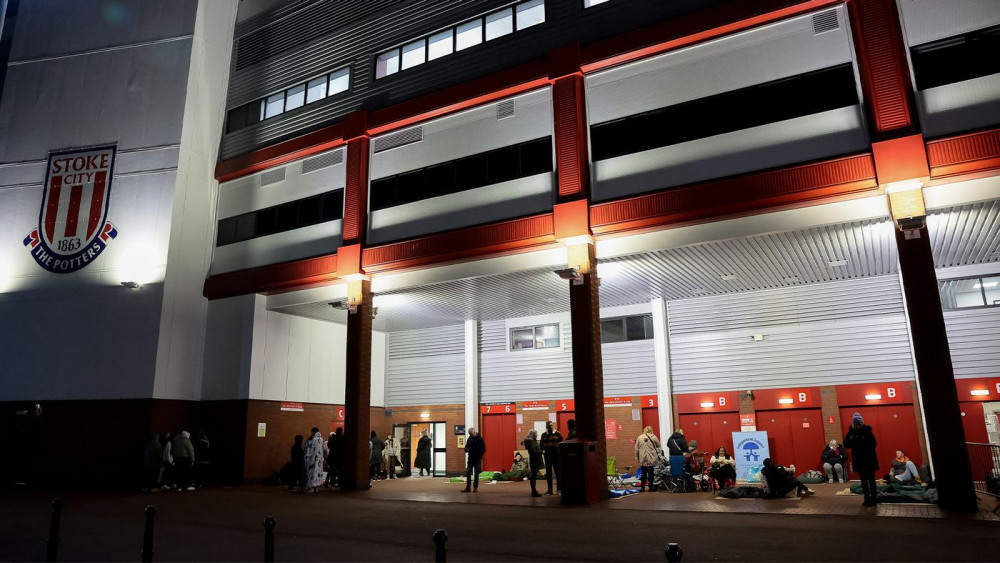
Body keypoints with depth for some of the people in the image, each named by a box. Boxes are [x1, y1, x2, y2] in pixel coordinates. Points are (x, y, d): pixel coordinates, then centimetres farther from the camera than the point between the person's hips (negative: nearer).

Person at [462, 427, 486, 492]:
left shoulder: (480, 439, -6)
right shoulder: (469, 439, 9)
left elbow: (483, 449, -7)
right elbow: (467, 446, 18)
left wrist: (479, 456, -14)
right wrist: (466, 449, -5)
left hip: (477, 459, -5)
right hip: (470, 459, 5)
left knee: (476, 474, 2)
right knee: (468, 473, 1)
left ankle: (475, 488, 9)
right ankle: (468, 488, 5)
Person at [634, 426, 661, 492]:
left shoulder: (639, 438, 2)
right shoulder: (653, 437, -2)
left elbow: (637, 449, 3)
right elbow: (658, 446, 8)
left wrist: (637, 458, 10)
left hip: (643, 459, 1)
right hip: (652, 459, -1)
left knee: (644, 473, 8)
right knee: (651, 473, 7)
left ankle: (642, 487, 9)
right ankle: (651, 487, 10)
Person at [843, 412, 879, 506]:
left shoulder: (867, 431, -10)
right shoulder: (851, 432, 1)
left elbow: (874, 443, -19)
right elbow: (846, 444, -4)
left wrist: (863, 443, -30)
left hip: (869, 459, -4)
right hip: (859, 460, 4)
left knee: (871, 480, 1)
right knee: (864, 480, 11)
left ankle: (873, 499, 8)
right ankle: (867, 499, 18)